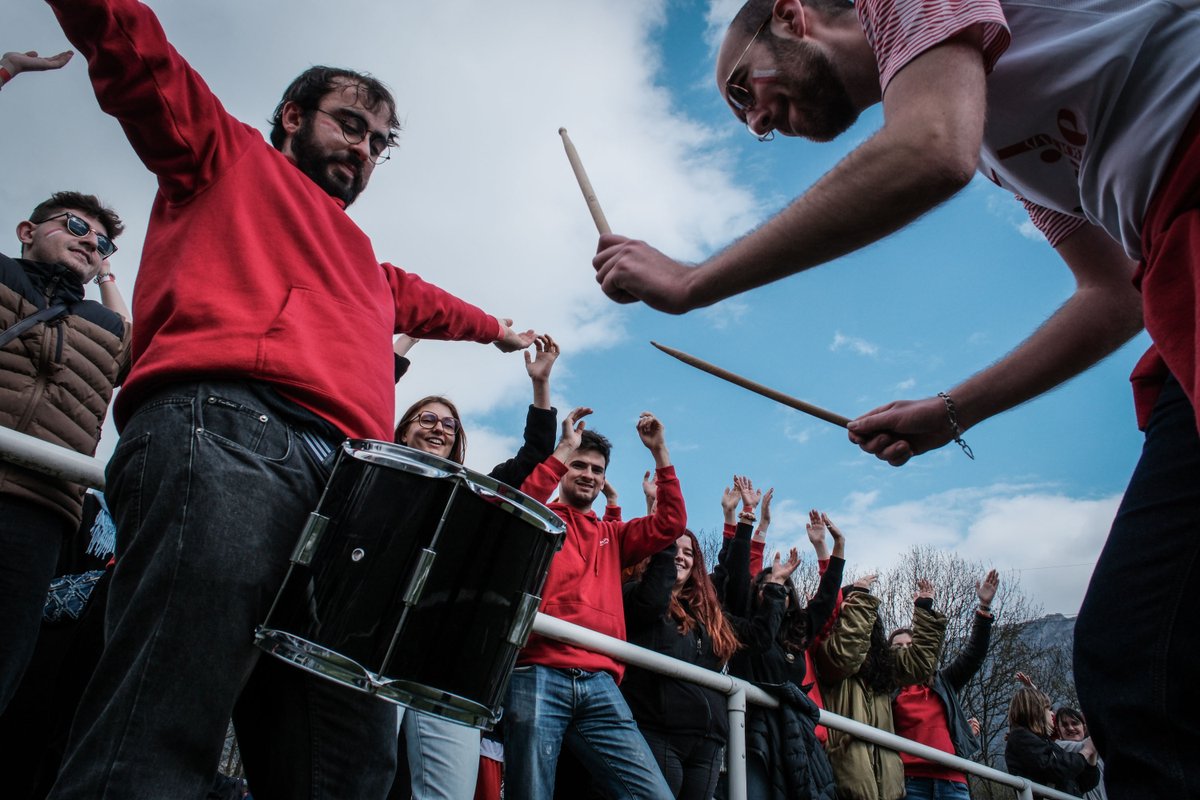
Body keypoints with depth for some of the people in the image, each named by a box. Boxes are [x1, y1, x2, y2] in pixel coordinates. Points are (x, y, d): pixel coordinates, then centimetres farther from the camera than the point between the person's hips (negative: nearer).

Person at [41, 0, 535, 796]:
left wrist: (495, 330, 76)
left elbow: (424, 302, 61)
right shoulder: (228, 153, 25)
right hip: (223, 435, -6)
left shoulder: (366, 264, 41)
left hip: (347, 489, 7)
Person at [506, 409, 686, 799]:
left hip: (600, 684, 4)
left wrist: (659, 452, 8)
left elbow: (671, 524, 13)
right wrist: (563, 450, -10)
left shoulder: (612, 536, 25)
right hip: (538, 676, -4)